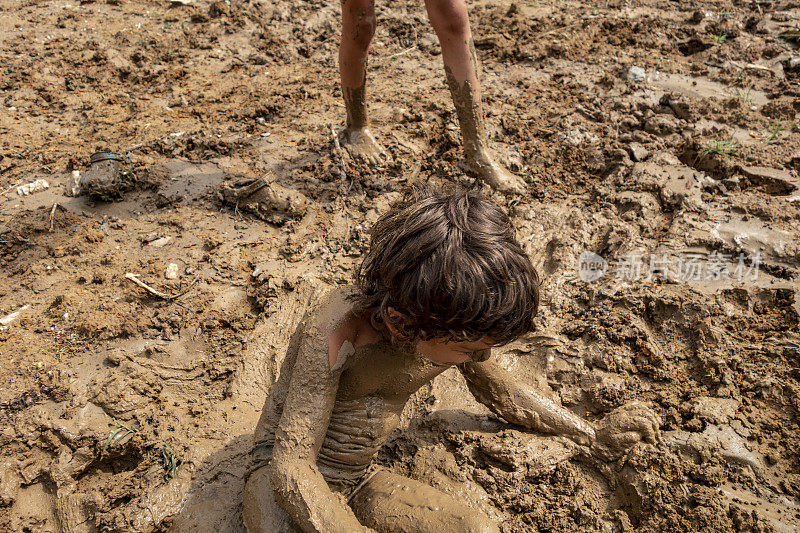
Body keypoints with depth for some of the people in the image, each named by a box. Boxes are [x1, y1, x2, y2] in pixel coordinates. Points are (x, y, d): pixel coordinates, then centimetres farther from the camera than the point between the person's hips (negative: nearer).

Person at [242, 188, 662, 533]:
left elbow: (501, 391, 8)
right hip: (289, 484, -5)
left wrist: (594, 436, 12)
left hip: (359, 484, 5)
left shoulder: (454, 330, -13)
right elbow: (290, 471, -30)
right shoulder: (333, 332, -33)